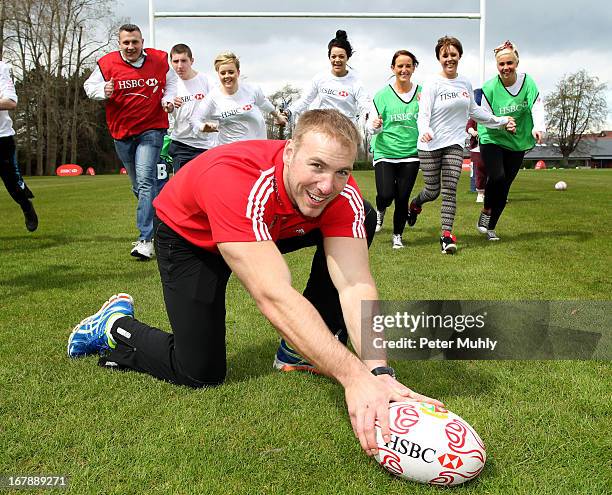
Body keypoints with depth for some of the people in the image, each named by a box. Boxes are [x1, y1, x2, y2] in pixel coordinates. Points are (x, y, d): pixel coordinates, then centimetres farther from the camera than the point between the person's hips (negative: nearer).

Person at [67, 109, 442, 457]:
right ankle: (114, 326, 18)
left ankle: (302, 349, 0)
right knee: (201, 375, -11)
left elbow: (355, 286, -33)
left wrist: (378, 371, -48)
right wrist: (353, 375, -57)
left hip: (265, 229, 5)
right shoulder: (235, 179, -44)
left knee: (366, 219, -11)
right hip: (189, 235, -5)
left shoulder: (342, 194, -28)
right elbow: (274, 296, -52)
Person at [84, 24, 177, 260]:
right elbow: (89, 86, 9)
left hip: (151, 129, -3)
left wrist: (167, 99, -1)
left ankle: (146, 239, -18)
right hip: (121, 132, 3)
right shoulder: (107, 63, -1)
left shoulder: (159, 60, 1)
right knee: (139, 185, 13)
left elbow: (172, 82, 18)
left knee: (145, 181, -17)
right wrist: (103, 91, -13)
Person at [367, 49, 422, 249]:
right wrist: (375, 126, -21)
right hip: (385, 152, -1)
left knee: (402, 198, 1)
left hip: (411, 153, 2)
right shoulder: (383, 94, -1)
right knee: (386, 195, -15)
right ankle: (380, 211, 23)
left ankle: (397, 235, 22)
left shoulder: (422, 93, 4)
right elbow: (371, 125, 3)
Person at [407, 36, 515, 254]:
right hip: (430, 146, -3)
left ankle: (447, 234, -8)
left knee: (450, 190, -9)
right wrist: (424, 131, -38)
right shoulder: (433, 84, -8)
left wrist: (501, 121, 24)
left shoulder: (465, 83, 9)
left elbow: (474, 111, 23)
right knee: (433, 191, 5)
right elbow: (423, 114, -17)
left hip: (454, 144, 3)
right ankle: (415, 204, 39)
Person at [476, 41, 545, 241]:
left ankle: (490, 227, 19)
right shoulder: (489, 87, -10)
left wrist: (538, 127, -35)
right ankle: (486, 211, 4)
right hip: (492, 141, -3)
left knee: (504, 186, 6)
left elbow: (536, 106, -16)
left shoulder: (527, 81, -5)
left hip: (517, 143, 3)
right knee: (497, 176, -24)